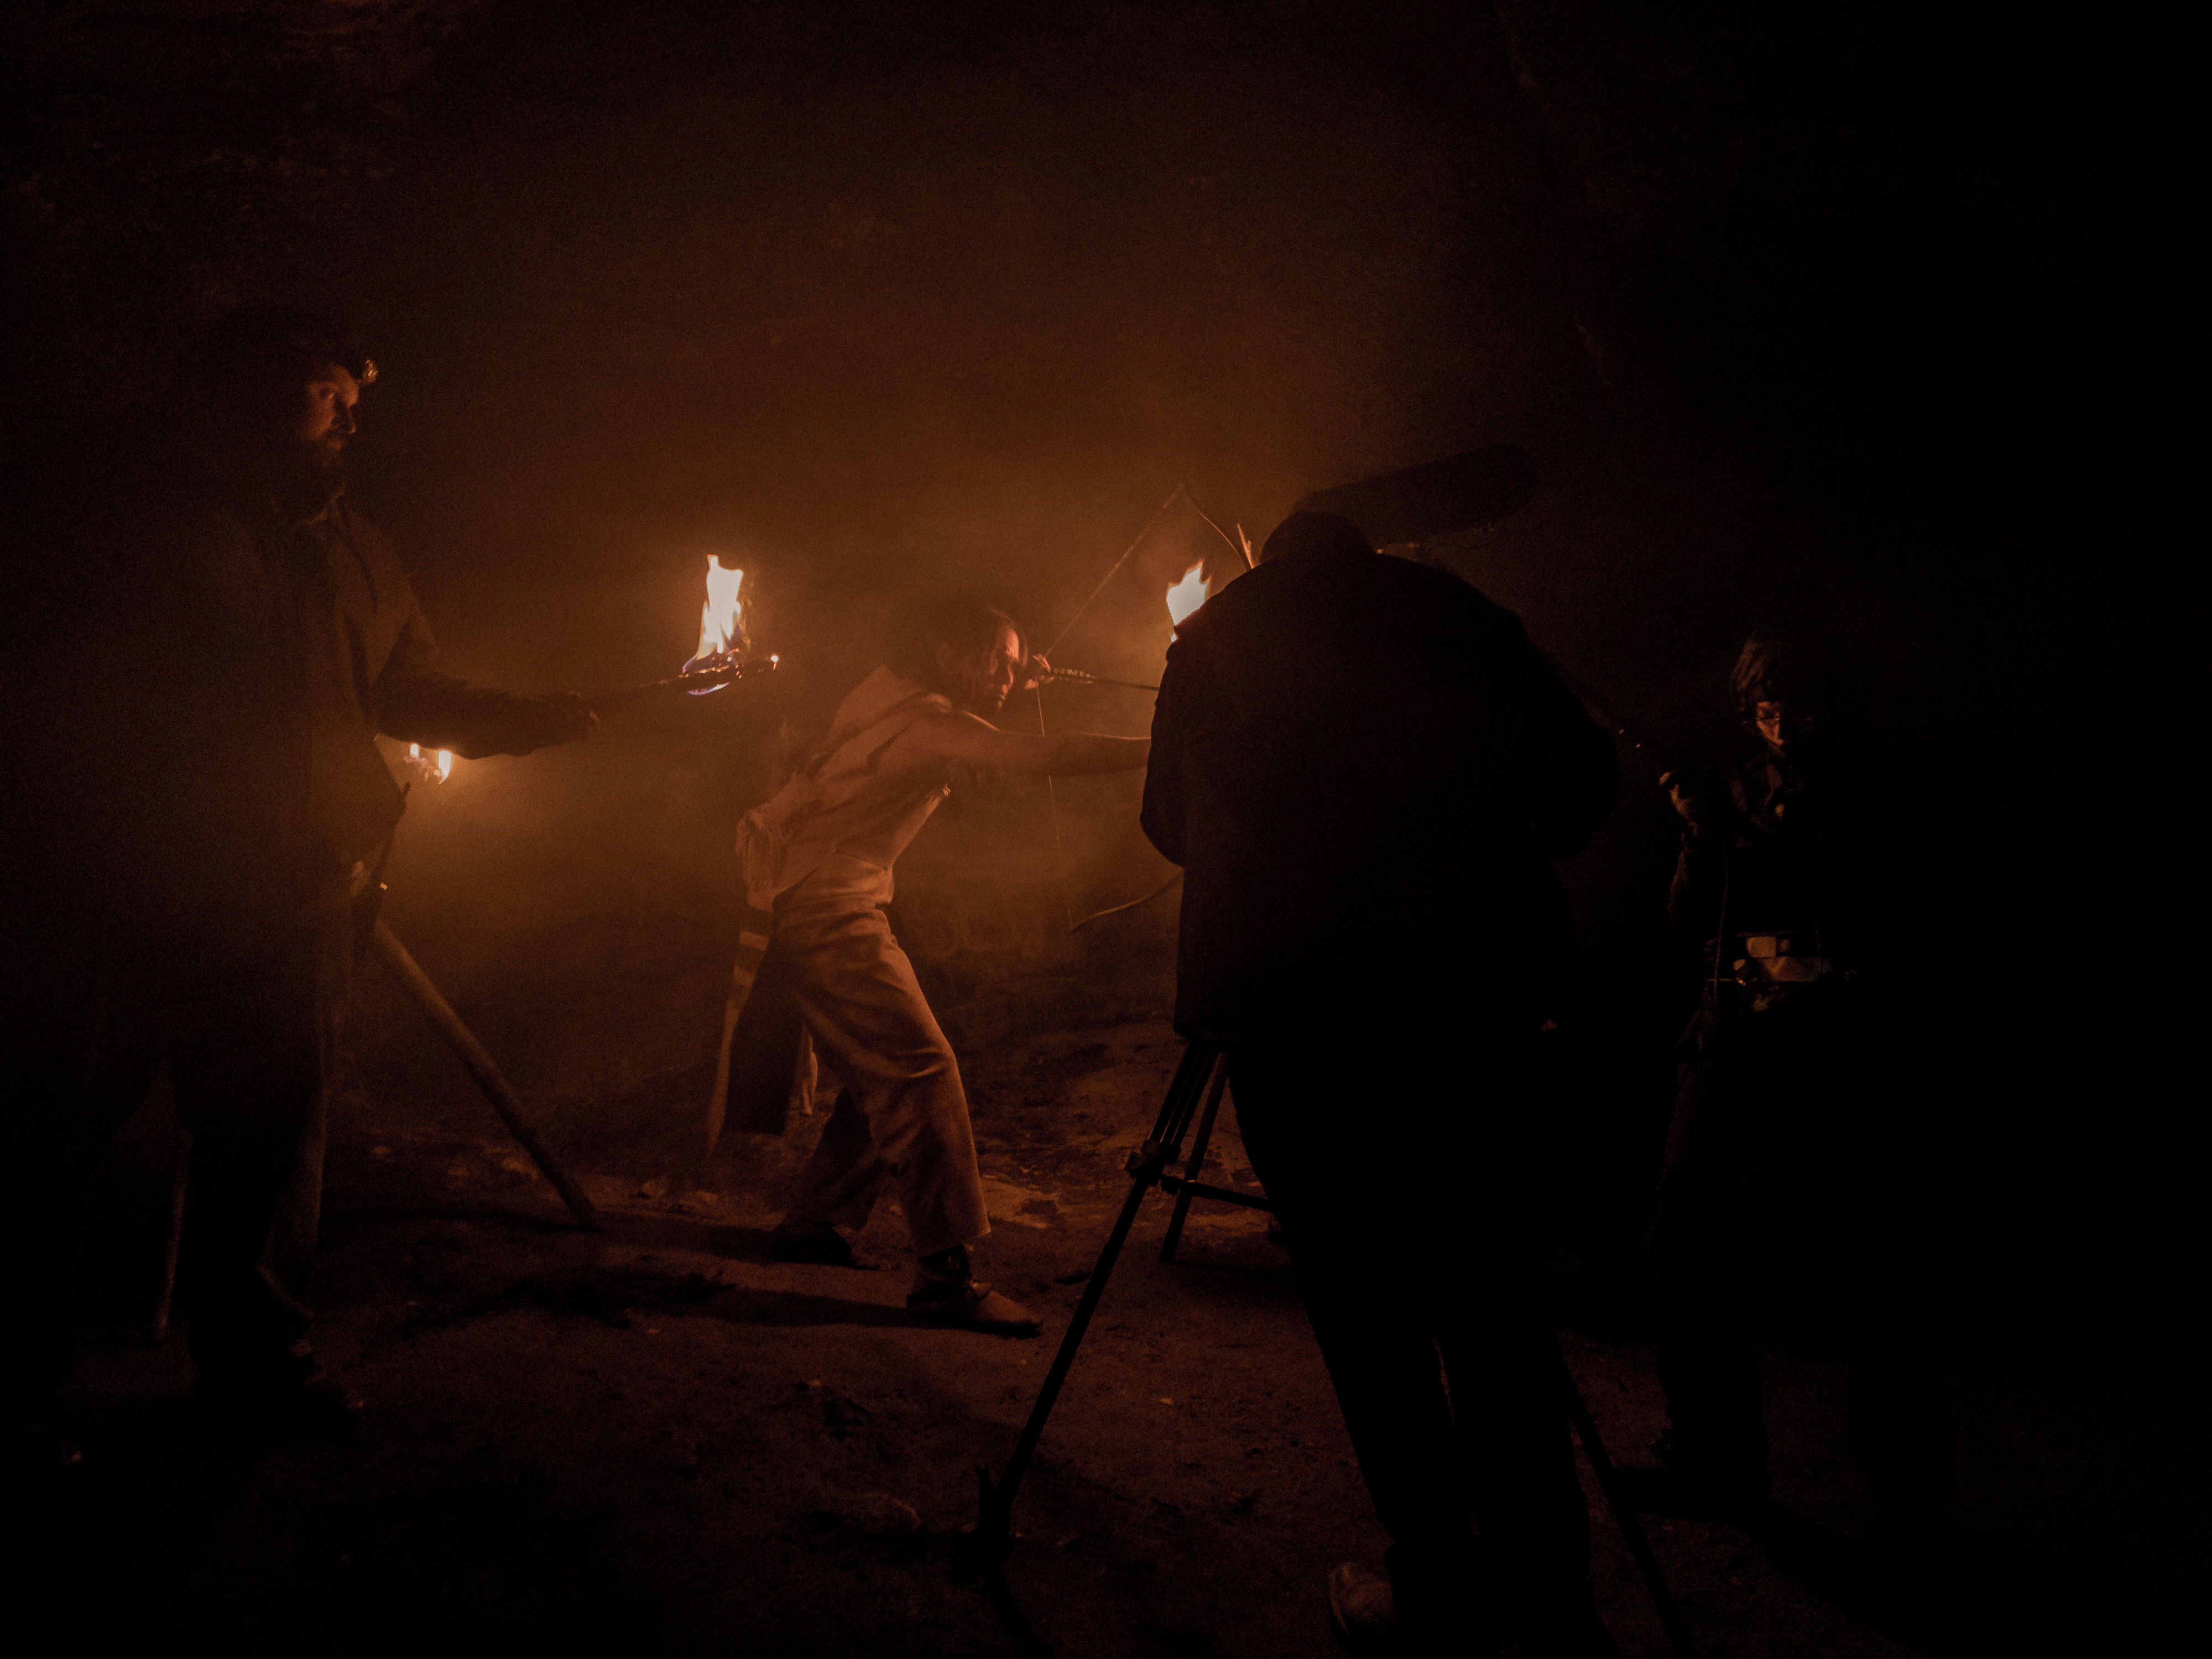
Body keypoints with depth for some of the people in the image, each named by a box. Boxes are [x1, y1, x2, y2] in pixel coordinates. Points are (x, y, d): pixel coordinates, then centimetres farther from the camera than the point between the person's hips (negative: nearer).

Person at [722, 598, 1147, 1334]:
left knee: (884, 1072, 14)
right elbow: (1043, 755, -28)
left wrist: (1018, 679, 14)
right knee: (920, 1069, -15)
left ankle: (810, 1223, 25)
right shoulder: (923, 720, -18)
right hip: (825, 908, -11)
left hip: (821, 906, 11)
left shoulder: (897, 698, 11)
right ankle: (945, 1274, -16)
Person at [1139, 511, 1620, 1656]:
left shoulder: (1212, 637, 16)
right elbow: (1579, 779, 10)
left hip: (1286, 997, -1)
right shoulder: (1450, 611, 15)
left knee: (1361, 1299, 3)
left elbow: (1170, 821, 23)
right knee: (1488, 1284, 10)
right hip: (1465, 984, 2)